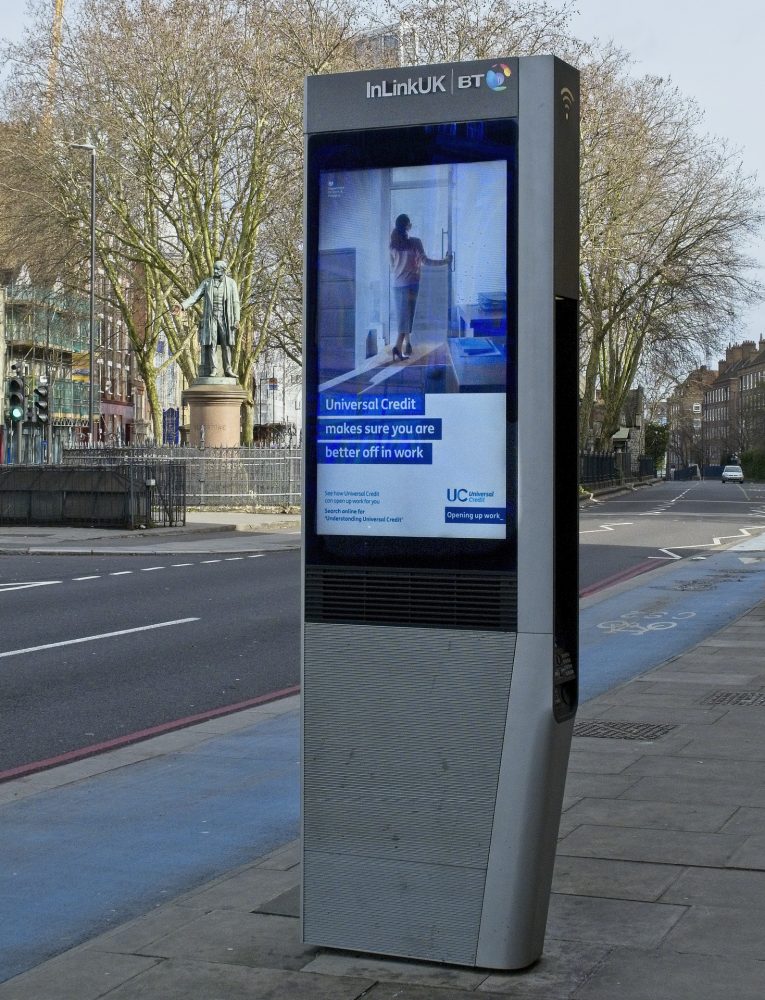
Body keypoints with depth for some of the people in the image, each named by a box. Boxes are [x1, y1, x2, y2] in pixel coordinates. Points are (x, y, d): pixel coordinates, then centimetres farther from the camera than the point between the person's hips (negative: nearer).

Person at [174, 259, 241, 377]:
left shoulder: (231, 283, 3)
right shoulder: (207, 282, 5)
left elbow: (235, 302, 1)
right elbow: (195, 296, -1)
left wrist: (237, 320, -7)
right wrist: (182, 306, -16)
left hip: (225, 318, -1)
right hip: (210, 318, 1)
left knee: (226, 344, -2)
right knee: (211, 344, -4)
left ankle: (228, 369, 2)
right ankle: (213, 369, -3)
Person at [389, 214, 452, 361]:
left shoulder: (393, 244, 4)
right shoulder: (415, 242, -9)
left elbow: (392, 265, 10)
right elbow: (425, 260, -11)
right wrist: (444, 261, -3)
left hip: (397, 284, 5)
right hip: (410, 282, -4)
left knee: (402, 314, 15)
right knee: (407, 315, -6)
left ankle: (407, 343, 21)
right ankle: (398, 346, -19)